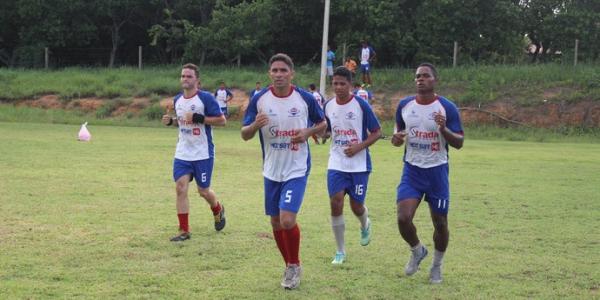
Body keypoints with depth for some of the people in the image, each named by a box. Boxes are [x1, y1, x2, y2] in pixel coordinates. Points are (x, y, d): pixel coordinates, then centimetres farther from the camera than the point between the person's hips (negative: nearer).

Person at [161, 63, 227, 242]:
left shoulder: (206, 98, -12)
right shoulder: (177, 100, 7)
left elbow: (222, 120, -14)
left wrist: (199, 118, -23)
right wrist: (171, 121, 1)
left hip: (203, 154, -5)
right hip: (182, 153, 5)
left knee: (203, 191, 6)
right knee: (180, 188, -6)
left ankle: (218, 211, 39)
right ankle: (184, 231, 1)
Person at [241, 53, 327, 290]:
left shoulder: (305, 98, -8)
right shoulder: (259, 99, -4)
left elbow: (322, 124, 7)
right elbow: (245, 135, -1)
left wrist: (307, 133, -14)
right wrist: (255, 125, -24)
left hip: (297, 170, -3)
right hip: (271, 170, 3)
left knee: (287, 220, -16)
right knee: (276, 222, 10)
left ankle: (295, 265, 8)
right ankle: (289, 266, 31)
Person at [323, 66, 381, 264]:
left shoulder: (361, 105, -10)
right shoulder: (328, 106, 2)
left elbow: (377, 132, -5)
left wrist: (359, 147, -18)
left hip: (359, 164, -3)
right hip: (336, 164, 3)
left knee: (356, 206, 4)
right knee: (336, 204, -9)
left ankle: (365, 226, 43)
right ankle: (340, 251, 4)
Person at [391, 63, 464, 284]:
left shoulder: (447, 107, -8)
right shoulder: (404, 105, 2)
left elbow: (459, 143, -7)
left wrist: (443, 129, -26)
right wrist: (397, 138, -9)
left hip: (437, 171, -2)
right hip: (412, 170, 2)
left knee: (440, 222, 7)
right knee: (403, 218, -13)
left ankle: (437, 265, 31)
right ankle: (417, 251, 18)